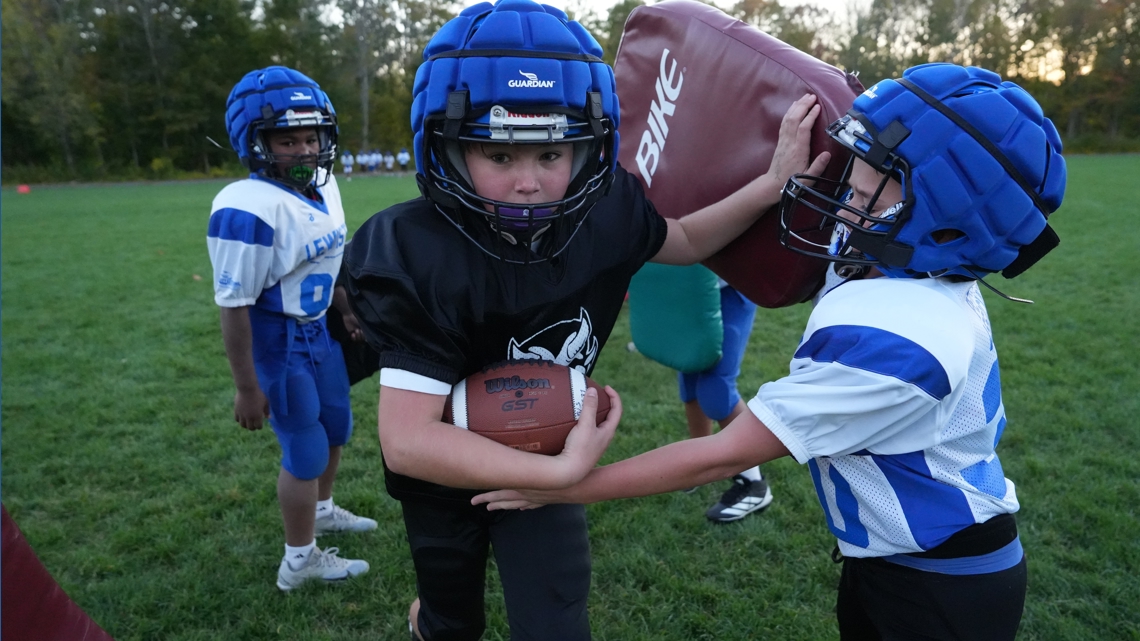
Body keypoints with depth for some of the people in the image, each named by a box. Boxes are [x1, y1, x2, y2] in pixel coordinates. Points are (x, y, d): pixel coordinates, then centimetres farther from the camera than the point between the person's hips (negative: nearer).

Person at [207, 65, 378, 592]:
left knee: (335, 429, 24)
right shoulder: (250, 210, -28)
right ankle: (300, 561, 29)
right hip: (278, 342, -8)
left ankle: (322, 511, 52)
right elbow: (234, 307, -24)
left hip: (321, 330, 9)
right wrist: (246, 388, -18)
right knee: (306, 450, 6)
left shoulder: (324, 185, -1)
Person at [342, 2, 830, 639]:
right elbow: (408, 440, -38)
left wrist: (775, 183, -12)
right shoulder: (422, 260, -36)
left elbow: (688, 240, 1)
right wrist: (564, 471, -38)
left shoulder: (605, 210, -22)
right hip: (446, 471, -2)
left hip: (544, 455, 2)